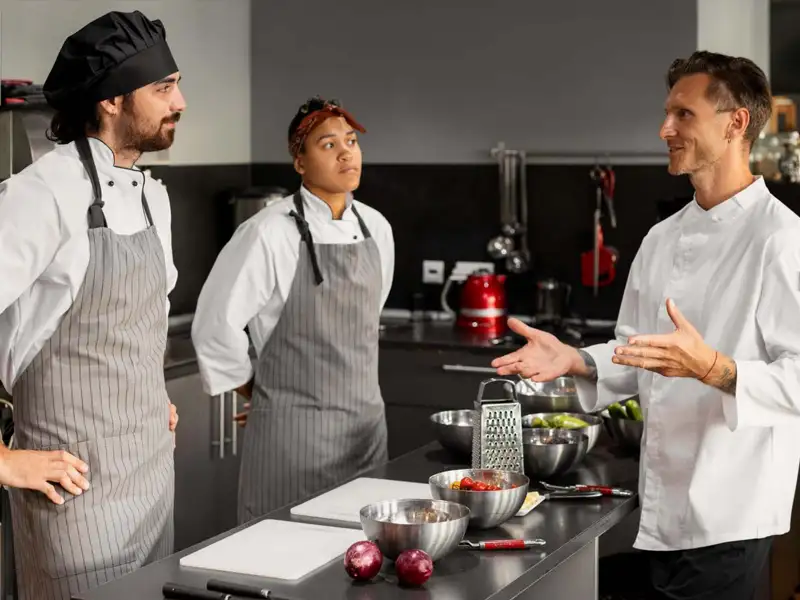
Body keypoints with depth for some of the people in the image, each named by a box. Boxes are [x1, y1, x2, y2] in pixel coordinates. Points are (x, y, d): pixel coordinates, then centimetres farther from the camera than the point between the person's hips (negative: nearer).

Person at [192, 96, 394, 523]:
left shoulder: (376, 228, 6)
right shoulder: (270, 232, -14)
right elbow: (216, 326, -11)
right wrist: (260, 393, -1)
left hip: (366, 421, 6)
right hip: (294, 428, -6)